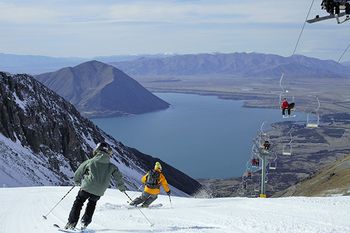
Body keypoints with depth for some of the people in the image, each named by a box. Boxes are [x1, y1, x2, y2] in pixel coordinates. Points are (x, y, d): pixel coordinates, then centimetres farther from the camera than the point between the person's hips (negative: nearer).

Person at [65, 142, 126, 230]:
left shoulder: (90, 162, 5)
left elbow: (78, 173, 12)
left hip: (87, 187, -2)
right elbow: (118, 177, 10)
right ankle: (85, 221, 18)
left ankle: (72, 222, 4)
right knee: (92, 203, 28)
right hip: (99, 192, 2)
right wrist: (121, 186, 28)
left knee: (78, 203, 14)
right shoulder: (111, 166, 7)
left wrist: (77, 181, 33)